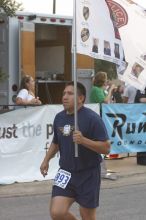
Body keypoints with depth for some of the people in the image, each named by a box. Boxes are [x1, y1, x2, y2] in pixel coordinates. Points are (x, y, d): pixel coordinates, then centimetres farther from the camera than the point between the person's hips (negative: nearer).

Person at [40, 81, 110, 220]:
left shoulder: (92, 118, -14)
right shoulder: (59, 118, 5)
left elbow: (106, 148, -16)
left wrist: (83, 140, -28)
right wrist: (46, 160, 9)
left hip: (88, 174, -4)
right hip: (66, 173, 5)